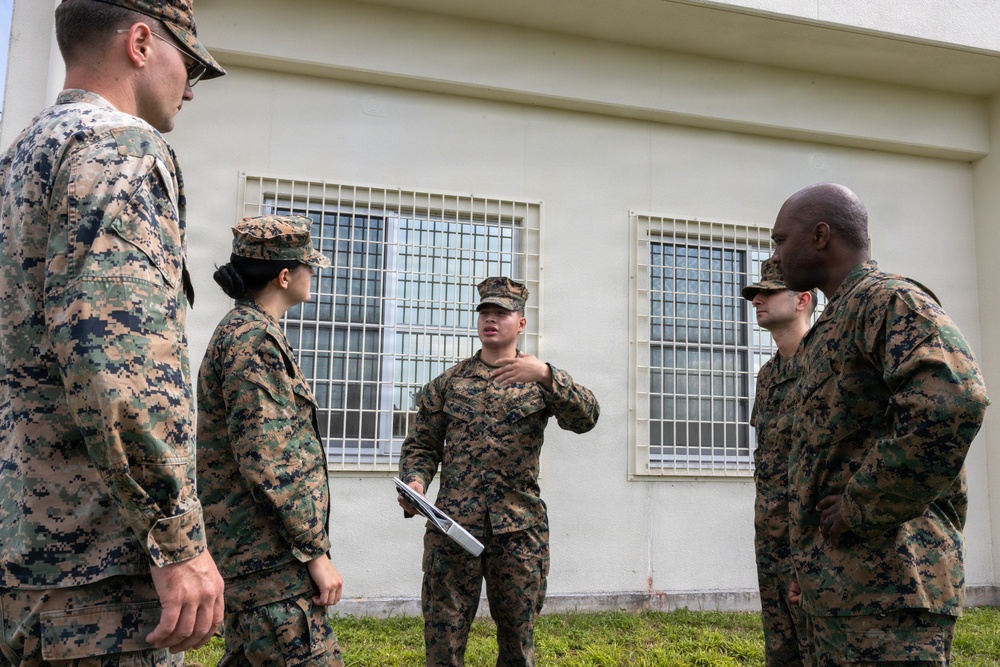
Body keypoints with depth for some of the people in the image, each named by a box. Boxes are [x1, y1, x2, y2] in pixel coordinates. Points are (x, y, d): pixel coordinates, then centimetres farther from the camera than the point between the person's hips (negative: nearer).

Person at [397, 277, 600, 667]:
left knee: (518, 634, 11)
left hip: (520, 528, 0)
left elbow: (585, 418, -10)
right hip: (453, 522, 1)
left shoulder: (541, 380, 7)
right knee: (443, 633, 4)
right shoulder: (449, 382, 10)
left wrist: (546, 375, -25)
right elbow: (421, 444, 9)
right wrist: (414, 481, -11)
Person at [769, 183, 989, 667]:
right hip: (839, 587, 9)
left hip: (885, 586, -9)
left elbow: (954, 403, -29)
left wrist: (862, 508, -20)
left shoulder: (889, 299, -10)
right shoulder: (833, 327, 20)